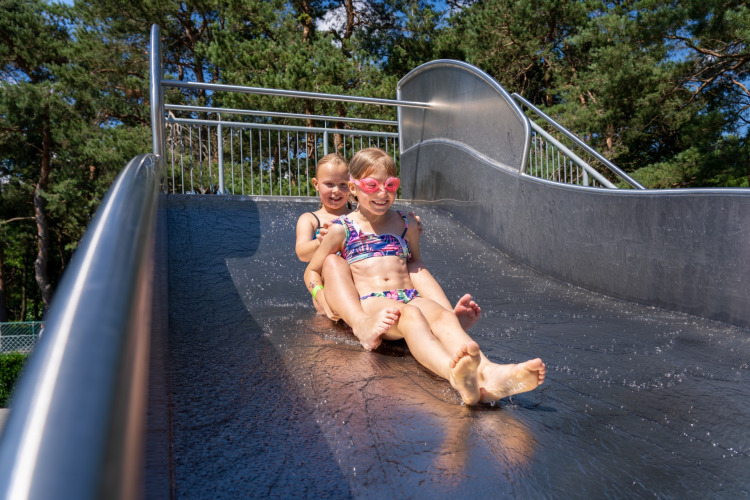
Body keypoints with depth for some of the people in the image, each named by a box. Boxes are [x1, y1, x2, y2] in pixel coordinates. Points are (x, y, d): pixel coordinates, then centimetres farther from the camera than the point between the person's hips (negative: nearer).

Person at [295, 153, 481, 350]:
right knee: (333, 261, -34)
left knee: (414, 263, -14)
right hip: (333, 294, -3)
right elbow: (302, 252, -3)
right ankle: (360, 324, -63)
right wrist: (321, 242, -27)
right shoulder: (309, 219, 17)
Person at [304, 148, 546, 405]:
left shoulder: (406, 223, 22)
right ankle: (455, 374, -68)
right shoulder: (342, 228, 11)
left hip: (410, 295, 4)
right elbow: (312, 270, 18)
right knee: (410, 315, -38)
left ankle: (488, 372, -61)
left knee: (443, 316, -32)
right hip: (369, 301, -4)